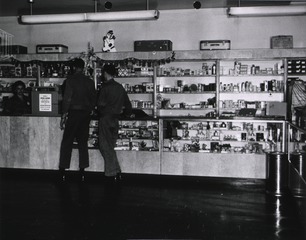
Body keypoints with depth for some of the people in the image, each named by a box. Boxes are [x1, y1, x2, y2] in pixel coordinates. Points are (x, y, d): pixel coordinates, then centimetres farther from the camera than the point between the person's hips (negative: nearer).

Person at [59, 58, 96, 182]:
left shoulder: (70, 80, -7)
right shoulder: (89, 81, 5)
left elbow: (67, 98, -11)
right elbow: (93, 99, 8)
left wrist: (64, 113, -6)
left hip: (73, 113, -4)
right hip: (85, 114, 4)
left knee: (67, 142, 3)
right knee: (83, 143, 9)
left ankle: (63, 170, 4)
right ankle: (82, 170, 8)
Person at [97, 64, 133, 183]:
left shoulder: (105, 87, -11)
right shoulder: (120, 87, 9)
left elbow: (101, 104, -15)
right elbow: (127, 103, 16)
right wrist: (129, 113, 32)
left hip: (106, 119, -7)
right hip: (115, 119, 7)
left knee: (106, 146, 0)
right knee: (110, 146, 14)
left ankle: (112, 173, 0)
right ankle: (117, 172, 12)